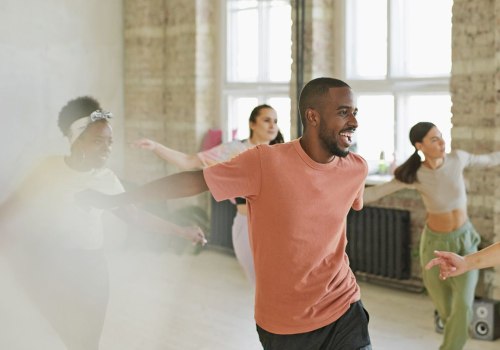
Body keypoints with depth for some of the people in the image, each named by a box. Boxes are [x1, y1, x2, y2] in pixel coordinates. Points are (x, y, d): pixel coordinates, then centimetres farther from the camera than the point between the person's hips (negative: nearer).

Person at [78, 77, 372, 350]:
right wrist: (115, 200, -8)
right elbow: (192, 181, -13)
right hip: (283, 323, -3)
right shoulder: (265, 163, -19)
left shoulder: (356, 170, -5)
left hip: (344, 312, 3)